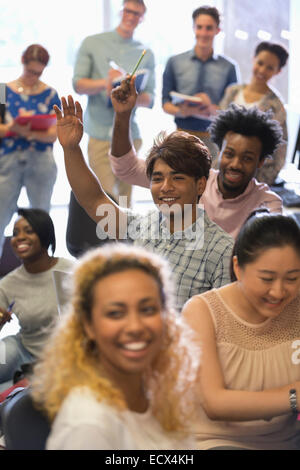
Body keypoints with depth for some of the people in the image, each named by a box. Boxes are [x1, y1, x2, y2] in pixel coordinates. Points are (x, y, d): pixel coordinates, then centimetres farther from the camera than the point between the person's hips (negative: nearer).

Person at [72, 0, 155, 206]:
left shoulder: (146, 54, 13)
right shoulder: (92, 44, 7)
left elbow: (150, 99, 7)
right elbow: (78, 84, 1)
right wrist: (105, 83, -18)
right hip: (100, 133, -2)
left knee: (125, 197, 5)